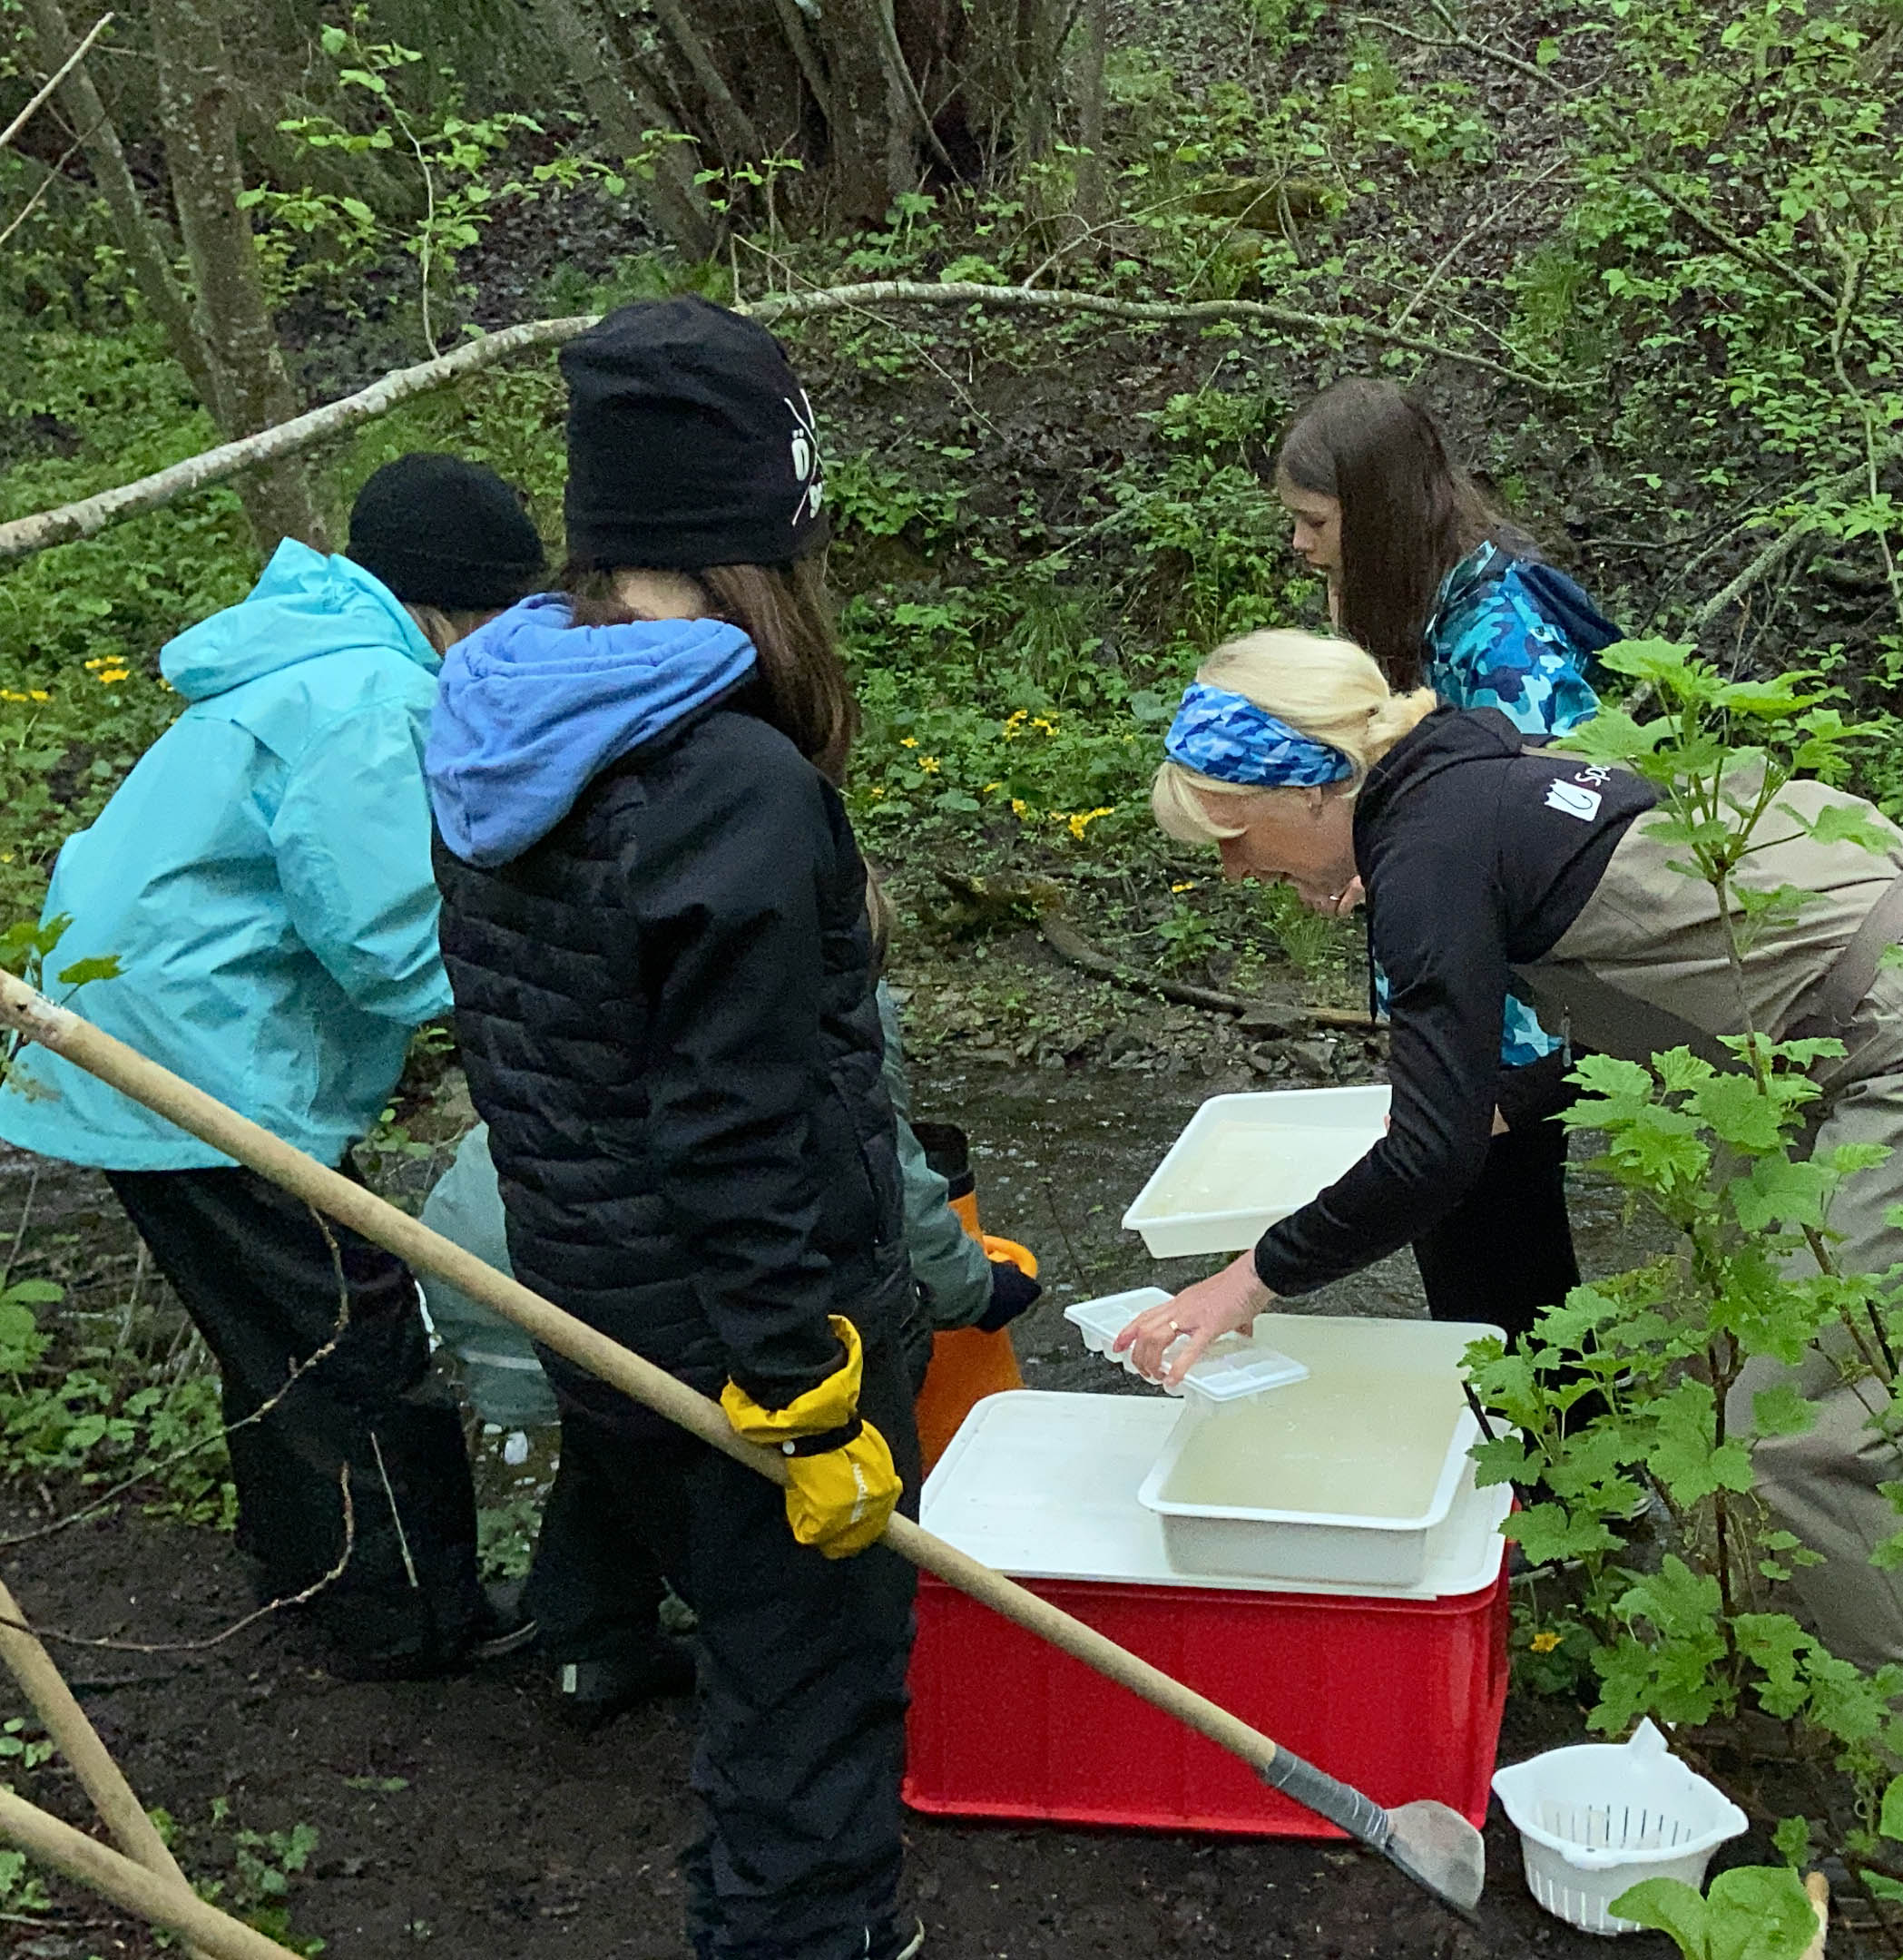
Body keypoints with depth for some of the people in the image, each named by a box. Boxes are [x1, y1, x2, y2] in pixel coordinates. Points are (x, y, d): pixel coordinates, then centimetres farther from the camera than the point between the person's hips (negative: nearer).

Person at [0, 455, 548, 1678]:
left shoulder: (317, 668, 14)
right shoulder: (368, 702, -21)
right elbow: (388, 942, -24)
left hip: (142, 1055, 11)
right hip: (209, 1072, -11)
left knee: (278, 1335, 23)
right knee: (357, 1344, 1)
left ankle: (307, 1561, 39)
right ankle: (413, 1618, 12)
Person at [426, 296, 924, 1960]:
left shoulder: (496, 726, -2)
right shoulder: (736, 788, -29)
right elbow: (744, 1136, -27)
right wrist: (806, 1403, -20)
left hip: (577, 1276, 9)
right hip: (739, 1312, -9)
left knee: (643, 1472, 36)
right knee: (808, 1667, 8)